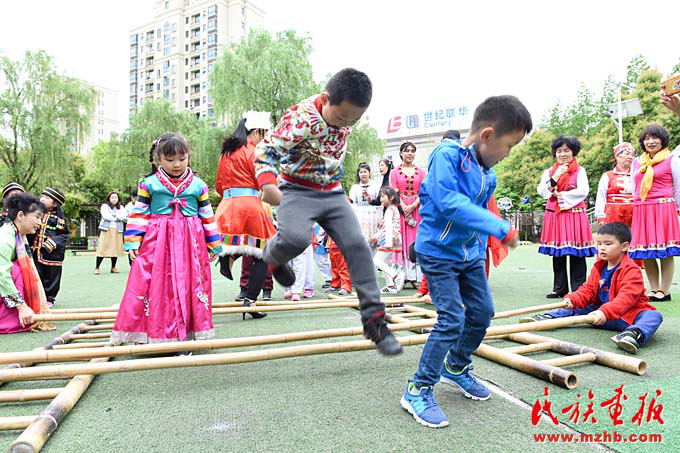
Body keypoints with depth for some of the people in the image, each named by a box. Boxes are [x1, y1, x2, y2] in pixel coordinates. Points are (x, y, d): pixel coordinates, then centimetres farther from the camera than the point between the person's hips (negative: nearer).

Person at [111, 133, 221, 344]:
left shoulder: (198, 185, 6)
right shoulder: (149, 184, 4)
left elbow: (207, 216, 10)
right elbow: (138, 215, 6)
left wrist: (214, 245, 11)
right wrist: (133, 243, -1)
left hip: (190, 243, 1)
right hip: (156, 243, -1)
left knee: (189, 285, 2)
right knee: (155, 286, -2)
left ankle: (188, 332, 13)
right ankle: (152, 334, 9)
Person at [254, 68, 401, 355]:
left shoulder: (346, 115, -1)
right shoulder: (300, 117, -22)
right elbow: (266, 149, -28)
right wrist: (268, 184, -46)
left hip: (332, 193, 5)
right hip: (297, 191, -5)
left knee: (357, 246, -9)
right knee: (295, 238, -34)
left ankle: (373, 318, -2)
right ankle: (272, 255, 5)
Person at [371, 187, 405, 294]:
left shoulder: (390, 210, -11)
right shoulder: (394, 209, 21)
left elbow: (389, 226, -22)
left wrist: (388, 242, -29)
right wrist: (376, 237, 33)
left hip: (390, 240, -10)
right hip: (391, 241, 10)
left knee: (377, 261, -15)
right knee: (383, 262, 15)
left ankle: (396, 275, -24)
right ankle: (390, 286, 17)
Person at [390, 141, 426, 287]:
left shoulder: (421, 172, 13)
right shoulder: (395, 172, 9)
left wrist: (412, 206, -12)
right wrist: (404, 210, -12)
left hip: (417, 209, 1)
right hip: (400, 209, -1)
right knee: (401, 241, -4)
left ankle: (415, 277, 0)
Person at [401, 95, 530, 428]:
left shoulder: (487, 172, 6)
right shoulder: (446, 156, -20)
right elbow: (449, 203, -33)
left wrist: (481, 251, 15)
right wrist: (501, 228, -32)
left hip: (469, 253, 9)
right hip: (438, 251, -8)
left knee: (481, 313, 13)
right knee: (452, 319, -13)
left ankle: (456, 368, 37)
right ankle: (418, 391, 2)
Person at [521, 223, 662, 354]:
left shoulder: (632, 270, -15)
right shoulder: (598, 267, 9)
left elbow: (626, 297, -29)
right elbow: (588, 290, 9)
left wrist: (605, 312, -43)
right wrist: (572, 300, -13)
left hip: (627, 314, -7)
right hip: (601, 312, 7)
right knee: (576, 308, 2)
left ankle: (635, 333, -65)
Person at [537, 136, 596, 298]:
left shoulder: (580, 171, 5)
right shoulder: (549, 172, 14)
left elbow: (583, 191, -9)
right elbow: (542, 191, 1)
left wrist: (559, 195, -8)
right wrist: (556, 176, -9)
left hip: (575, 214, -3)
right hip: (554, 216, 3)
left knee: (576, 254, -3)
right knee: (557, 254, 5)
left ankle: (578, 289, 4)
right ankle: (560, 288, 13)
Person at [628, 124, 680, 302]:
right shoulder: (637, 162, 17)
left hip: (664, 208, -4)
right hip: (641, 210, 4)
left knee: (666, 252, -3)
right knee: (645, 253, 3)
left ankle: (664, 291, 3)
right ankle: (654, 289, 12)